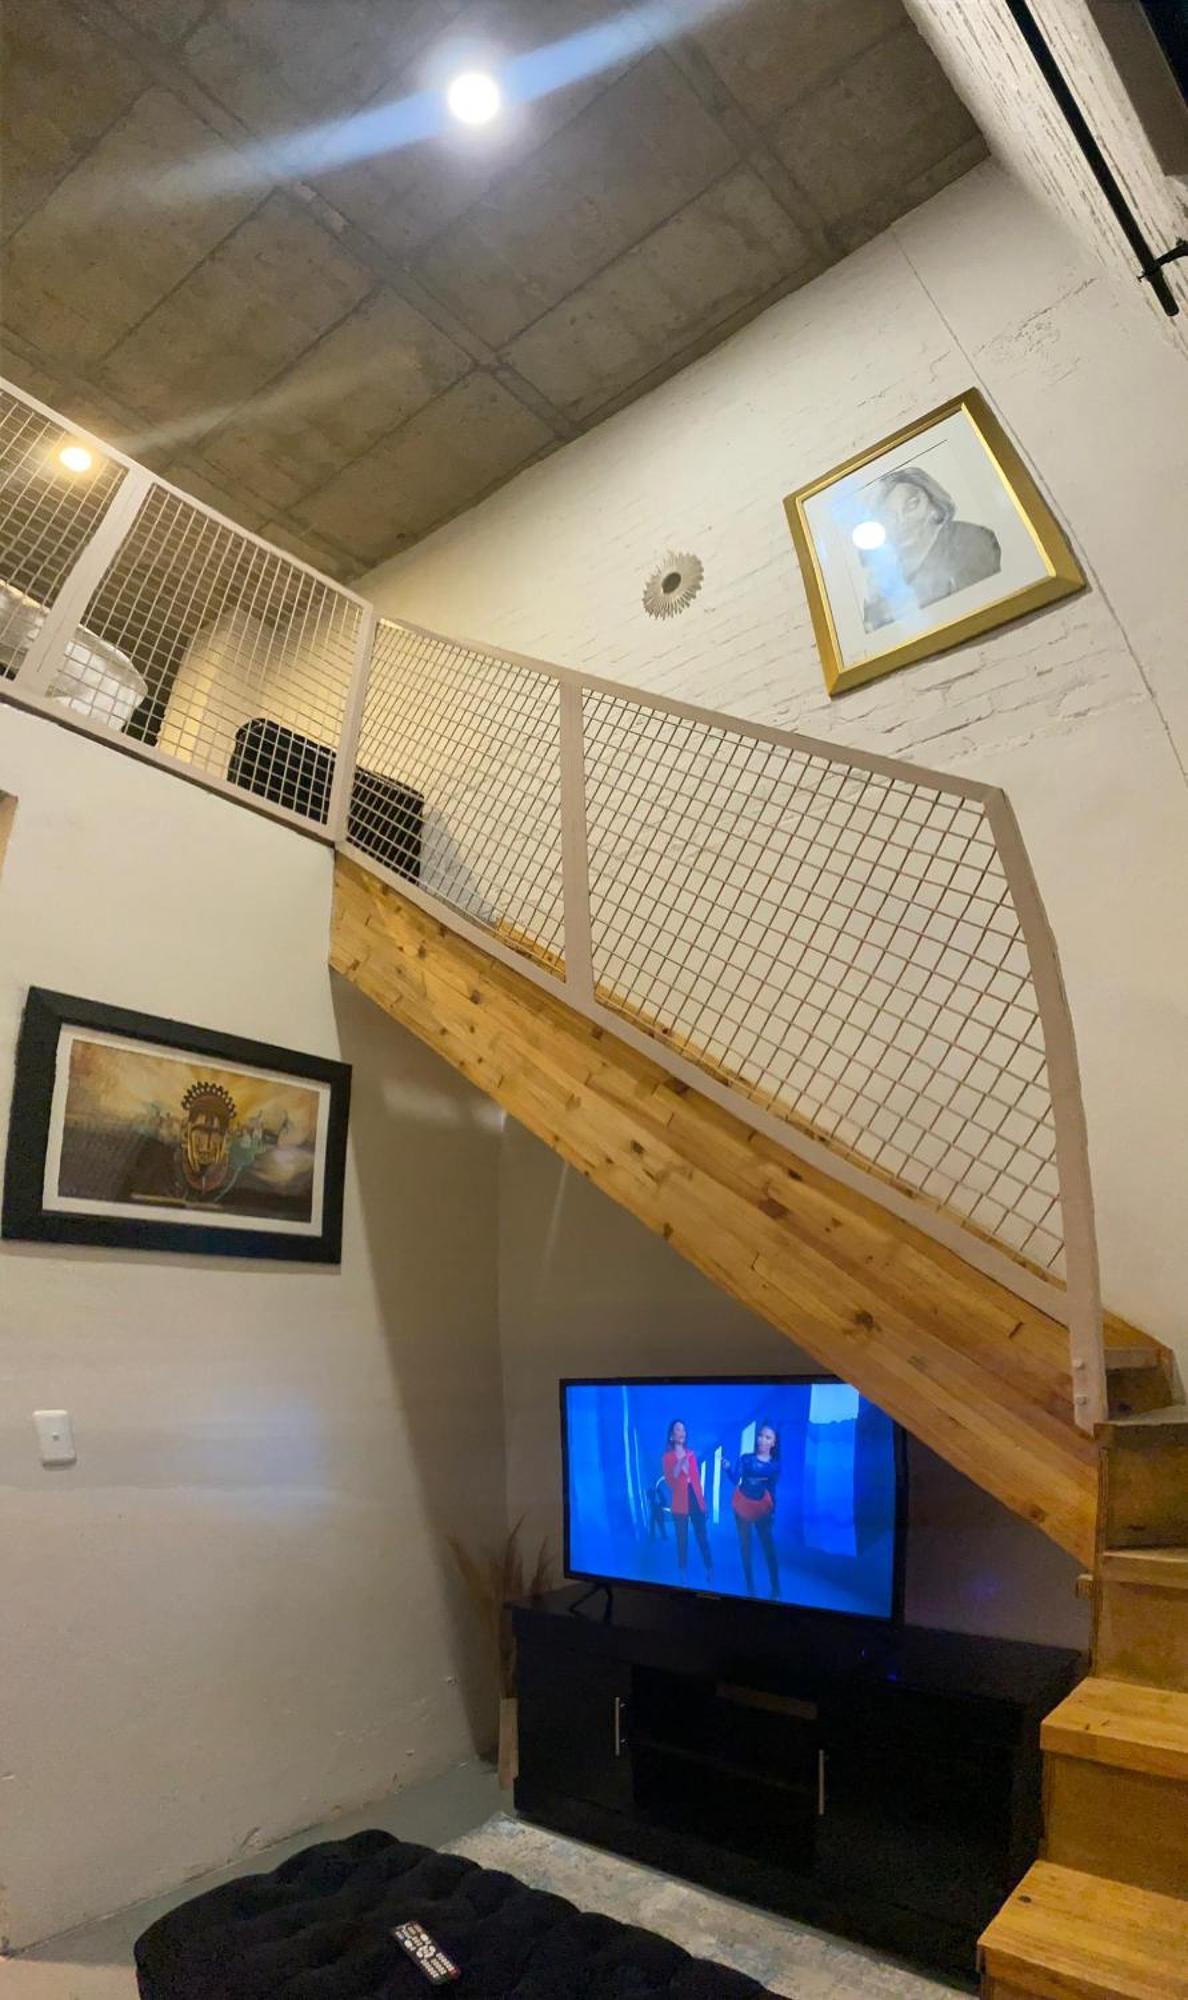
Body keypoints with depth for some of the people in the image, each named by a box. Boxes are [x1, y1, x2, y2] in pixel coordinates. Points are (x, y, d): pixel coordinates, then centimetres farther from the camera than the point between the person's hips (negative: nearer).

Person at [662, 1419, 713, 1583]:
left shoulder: (690, 1454, 11)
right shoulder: (667, 1456, -2)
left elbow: (697, 1478, 14)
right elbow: (670, 1480, -13)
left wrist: (702, 1500, 12)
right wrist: (680, 1463, -25)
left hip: (696, 1499, 3)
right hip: (680, 1502, -3)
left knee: (702, 1535, 3)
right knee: (682, 1538, 1)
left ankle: (709, 1568, 15)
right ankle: (683, 1571, 13)